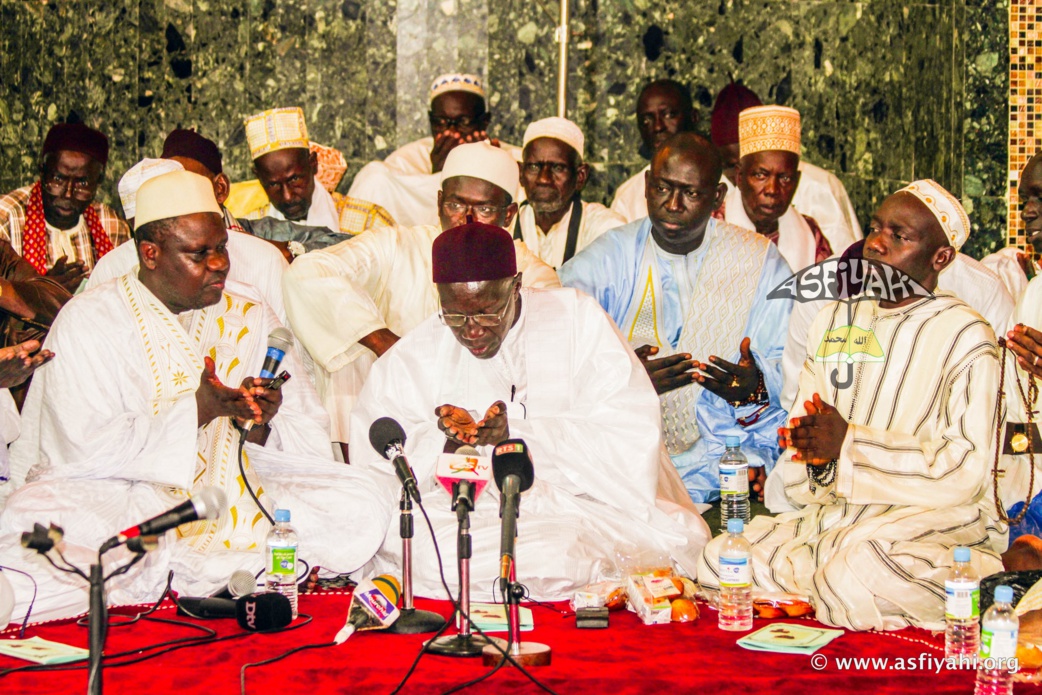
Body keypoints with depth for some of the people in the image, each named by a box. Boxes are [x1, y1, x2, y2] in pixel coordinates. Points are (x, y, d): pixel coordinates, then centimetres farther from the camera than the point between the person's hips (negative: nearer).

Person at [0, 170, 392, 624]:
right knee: (40, 524, -35)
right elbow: (88, 449, -13)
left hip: (233, 497, 4)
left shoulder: (249, 318, 12)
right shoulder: (89, 321, 0)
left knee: (363, 510, -20)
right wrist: (198, 411, -19)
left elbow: (312, 439, 7)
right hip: (120, 498, -4)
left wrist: (262, 428, -15)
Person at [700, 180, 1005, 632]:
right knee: (716, 560, -15)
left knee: (857, 574, -36)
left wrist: (849, 445, -16)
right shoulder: (834, 320, 15)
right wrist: (812, 454, -10)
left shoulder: (965, 336, -5)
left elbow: (965, 472, -14)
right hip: (834, 516, 5)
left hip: (936, 521, -5)